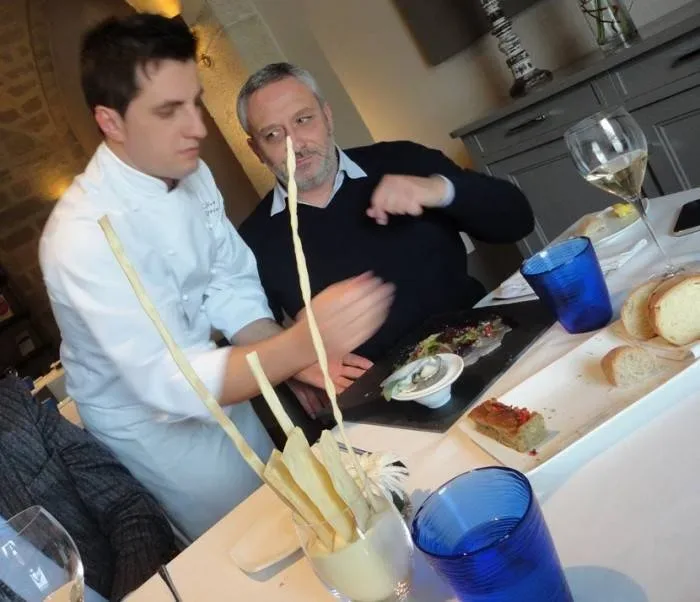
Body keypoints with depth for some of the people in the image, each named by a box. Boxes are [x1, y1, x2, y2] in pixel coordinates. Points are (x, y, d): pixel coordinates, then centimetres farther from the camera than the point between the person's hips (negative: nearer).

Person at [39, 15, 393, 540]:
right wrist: (301, 343, -49)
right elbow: (166, 382, -37)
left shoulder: (191, 174, -9)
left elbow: (232, 288, -7)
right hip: (154, 425, -6)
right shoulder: (84, 236, -31)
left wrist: (296, 353, -24)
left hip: (215, 389, 6)